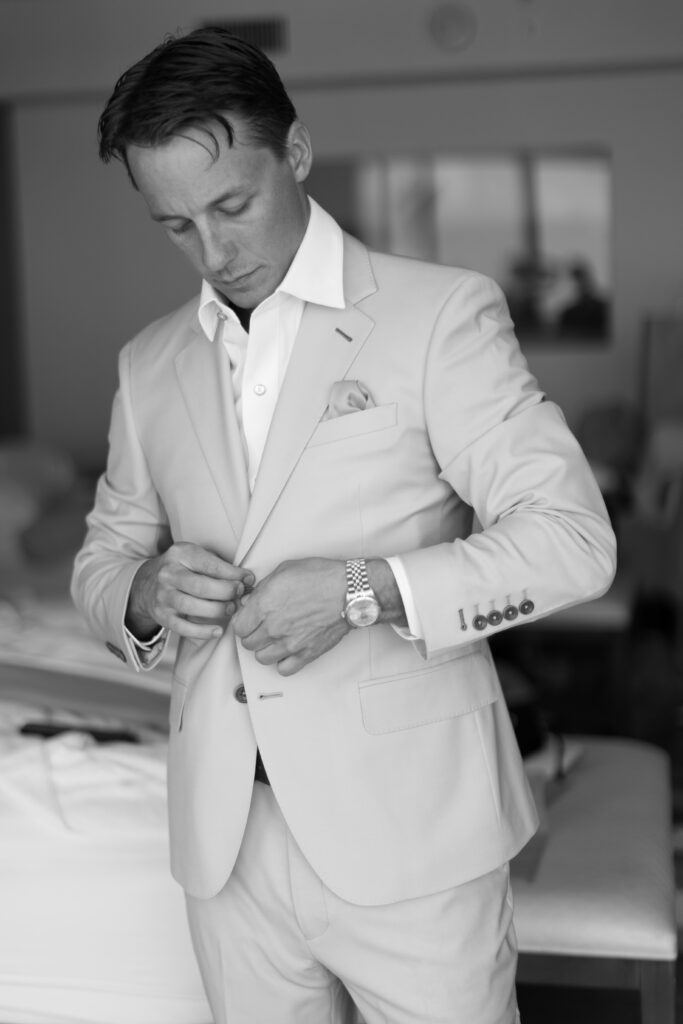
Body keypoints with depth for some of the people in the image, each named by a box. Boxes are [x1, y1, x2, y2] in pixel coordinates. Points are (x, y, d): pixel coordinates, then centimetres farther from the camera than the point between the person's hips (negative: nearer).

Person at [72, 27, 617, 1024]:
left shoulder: (442, 314, -6)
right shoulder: (150, 365, 10)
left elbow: (574, 538, -10)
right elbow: (101, 557, 17)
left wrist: (364, 592, -22)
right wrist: (144, 591, -7)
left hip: (409, 830, -4)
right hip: (225, 840, 4)